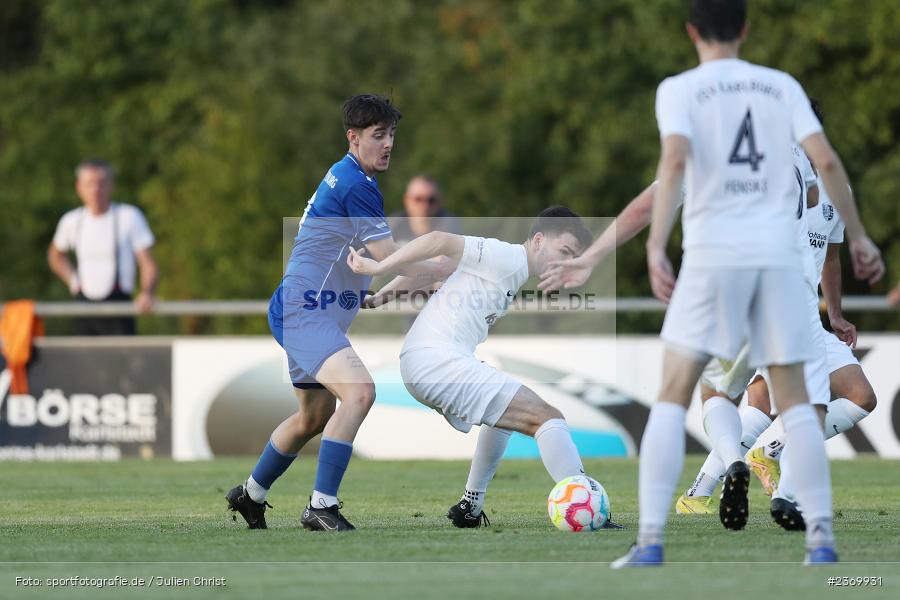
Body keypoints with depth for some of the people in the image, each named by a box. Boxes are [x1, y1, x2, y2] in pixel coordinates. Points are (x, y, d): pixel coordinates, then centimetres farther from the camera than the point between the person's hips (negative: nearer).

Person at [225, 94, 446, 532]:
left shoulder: (345, 177, 14)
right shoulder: (355, 185, -19)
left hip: (318, 311, 11)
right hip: (303, 312, -11)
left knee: (314, 417, 23)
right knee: (359, 390, -29)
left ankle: (250, 494, 40)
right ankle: (321, 507, -30)